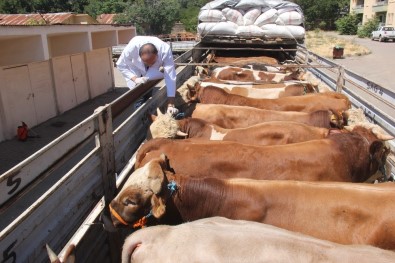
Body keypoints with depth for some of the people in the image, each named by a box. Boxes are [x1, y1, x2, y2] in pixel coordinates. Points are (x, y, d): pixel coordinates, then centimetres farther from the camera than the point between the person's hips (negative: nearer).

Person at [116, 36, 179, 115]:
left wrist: (170, 105, -45)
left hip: (153, 71, 0)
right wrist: (134, 78, -40)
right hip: (135, 69, 0)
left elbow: (170, 77, -41)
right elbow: (121, 65, -23)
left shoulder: (165, 50, -41)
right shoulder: (131, 47, -41)